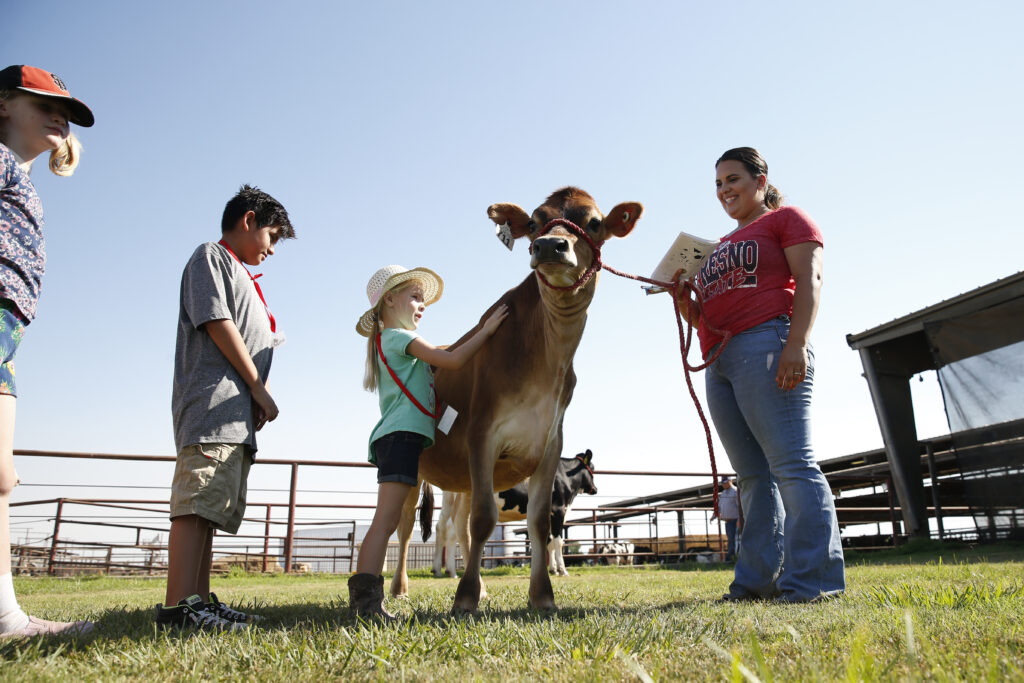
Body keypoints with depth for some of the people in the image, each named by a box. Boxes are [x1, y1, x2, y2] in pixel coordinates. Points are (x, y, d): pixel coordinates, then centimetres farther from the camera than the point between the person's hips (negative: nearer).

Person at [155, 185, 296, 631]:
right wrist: (259, 389, -8)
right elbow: (217, 322, -8)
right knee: (197, 502, -17)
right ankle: (179, 606, -20)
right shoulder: (211, 256, 5)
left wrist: (258, 402, 9)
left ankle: (199, 601, 7)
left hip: (236, 414, 9)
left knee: (211, 508, 5)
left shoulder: (242, 278, 31)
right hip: (212, 400, -9)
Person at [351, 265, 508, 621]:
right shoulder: (400, 337, -3)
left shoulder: (388, 340, 27)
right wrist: (487, 330, -3)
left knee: (384, 522, 9)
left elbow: (442, 358, 25)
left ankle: (361, 597, 12)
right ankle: (368, 600, -17)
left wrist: (477, 332, 19)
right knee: (385, 521, -15)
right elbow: (452, 360, -12)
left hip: (394, 437, 10)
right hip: (402, 435, -10)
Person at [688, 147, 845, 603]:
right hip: (719, 360, 8)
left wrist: (797, 342, -19)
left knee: (790, 463, -12)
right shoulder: (721, 247, 29)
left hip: (766, 344, -7)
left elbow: (809, 279, -5)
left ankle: (813, 581, -10)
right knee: (754, 474, 4)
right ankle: (758, 580, 4)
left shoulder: (786, 219, 9)